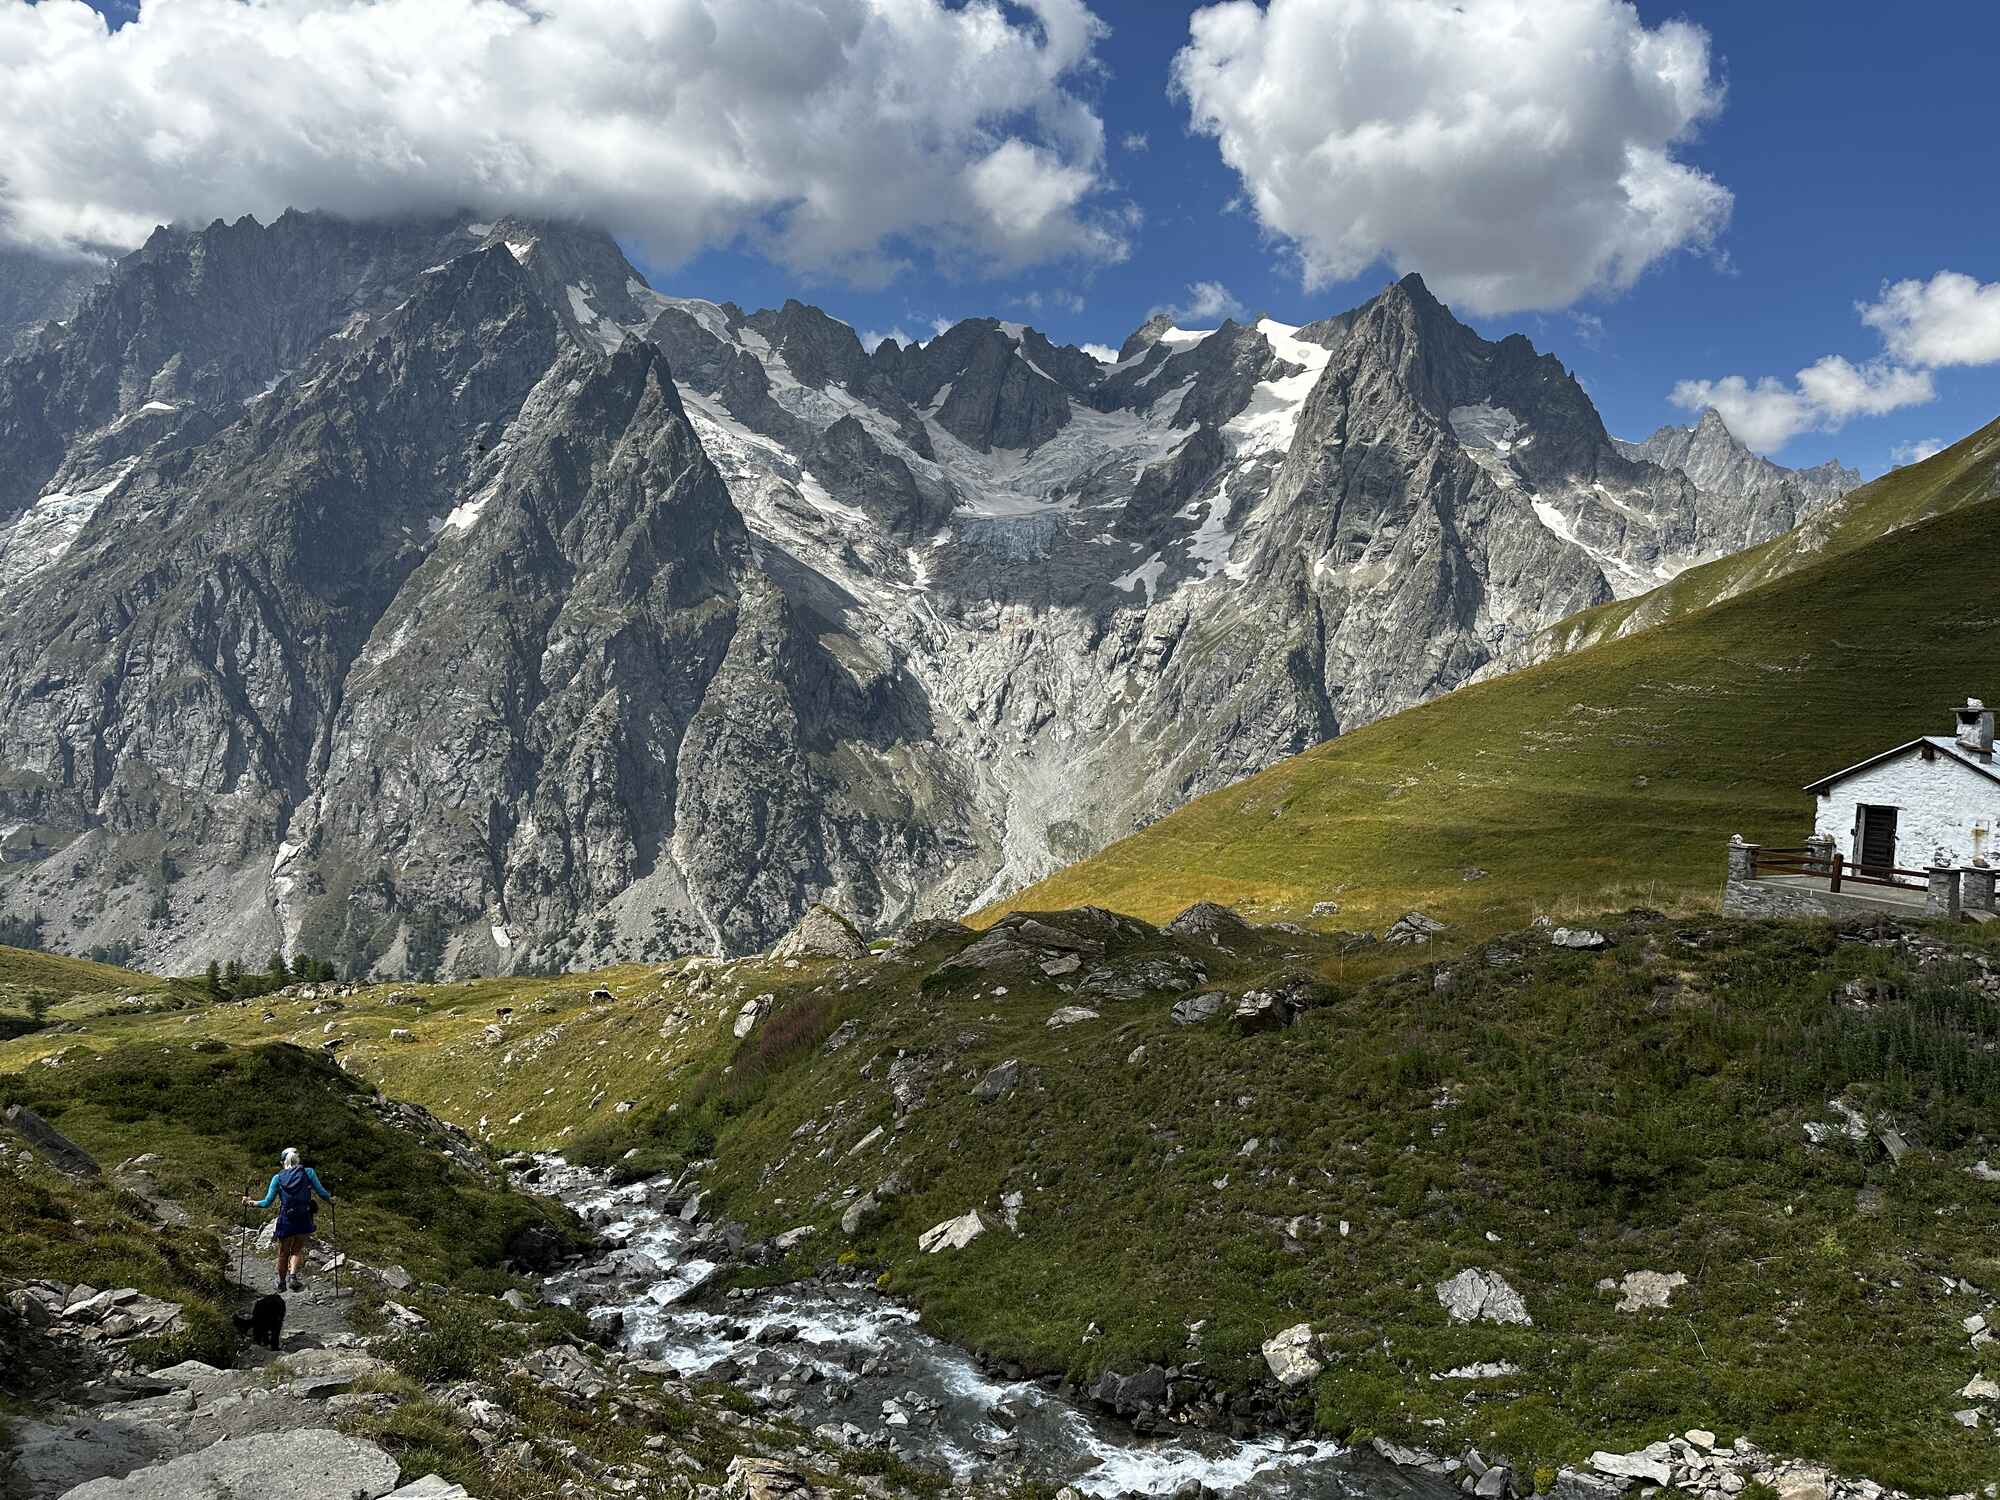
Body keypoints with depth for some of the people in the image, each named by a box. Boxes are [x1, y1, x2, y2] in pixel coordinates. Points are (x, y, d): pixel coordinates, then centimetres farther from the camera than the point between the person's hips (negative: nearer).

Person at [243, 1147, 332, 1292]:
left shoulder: (277, 1178, 1)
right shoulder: (308, 1172, -1)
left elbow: (267, 1202, 1)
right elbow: (322, 1192, -1)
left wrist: (251, 1202, 16)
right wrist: (330, 1199, 19)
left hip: (286, 1221, 0)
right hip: (305, 1221, 0)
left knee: (283, 1253, 20)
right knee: (297, 1250, 18)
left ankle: (281, 1283, 33)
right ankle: (293, 1274, -7)